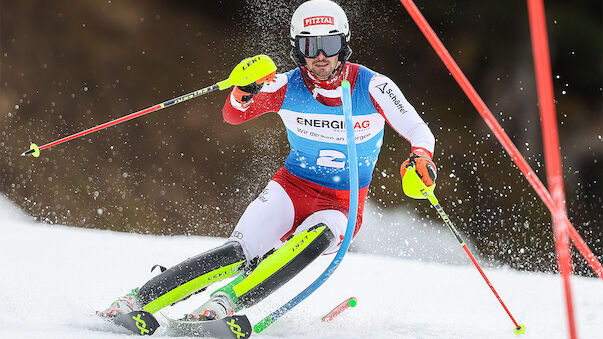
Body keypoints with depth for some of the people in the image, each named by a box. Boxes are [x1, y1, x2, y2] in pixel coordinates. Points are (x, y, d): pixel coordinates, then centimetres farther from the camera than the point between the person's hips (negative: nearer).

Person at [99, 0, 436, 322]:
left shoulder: (373, 87, -12)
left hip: (342, 207, 0)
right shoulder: (288, 87, -9)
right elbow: (234, 115, -13)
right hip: (293, 188, 0)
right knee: (238, 254, -24)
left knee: (318, 237, -37)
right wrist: (245, 91, -36)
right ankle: (137, 301, -22)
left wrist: (421, 158, -32)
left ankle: (227, 302, -43)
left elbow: (419, 132, -9)